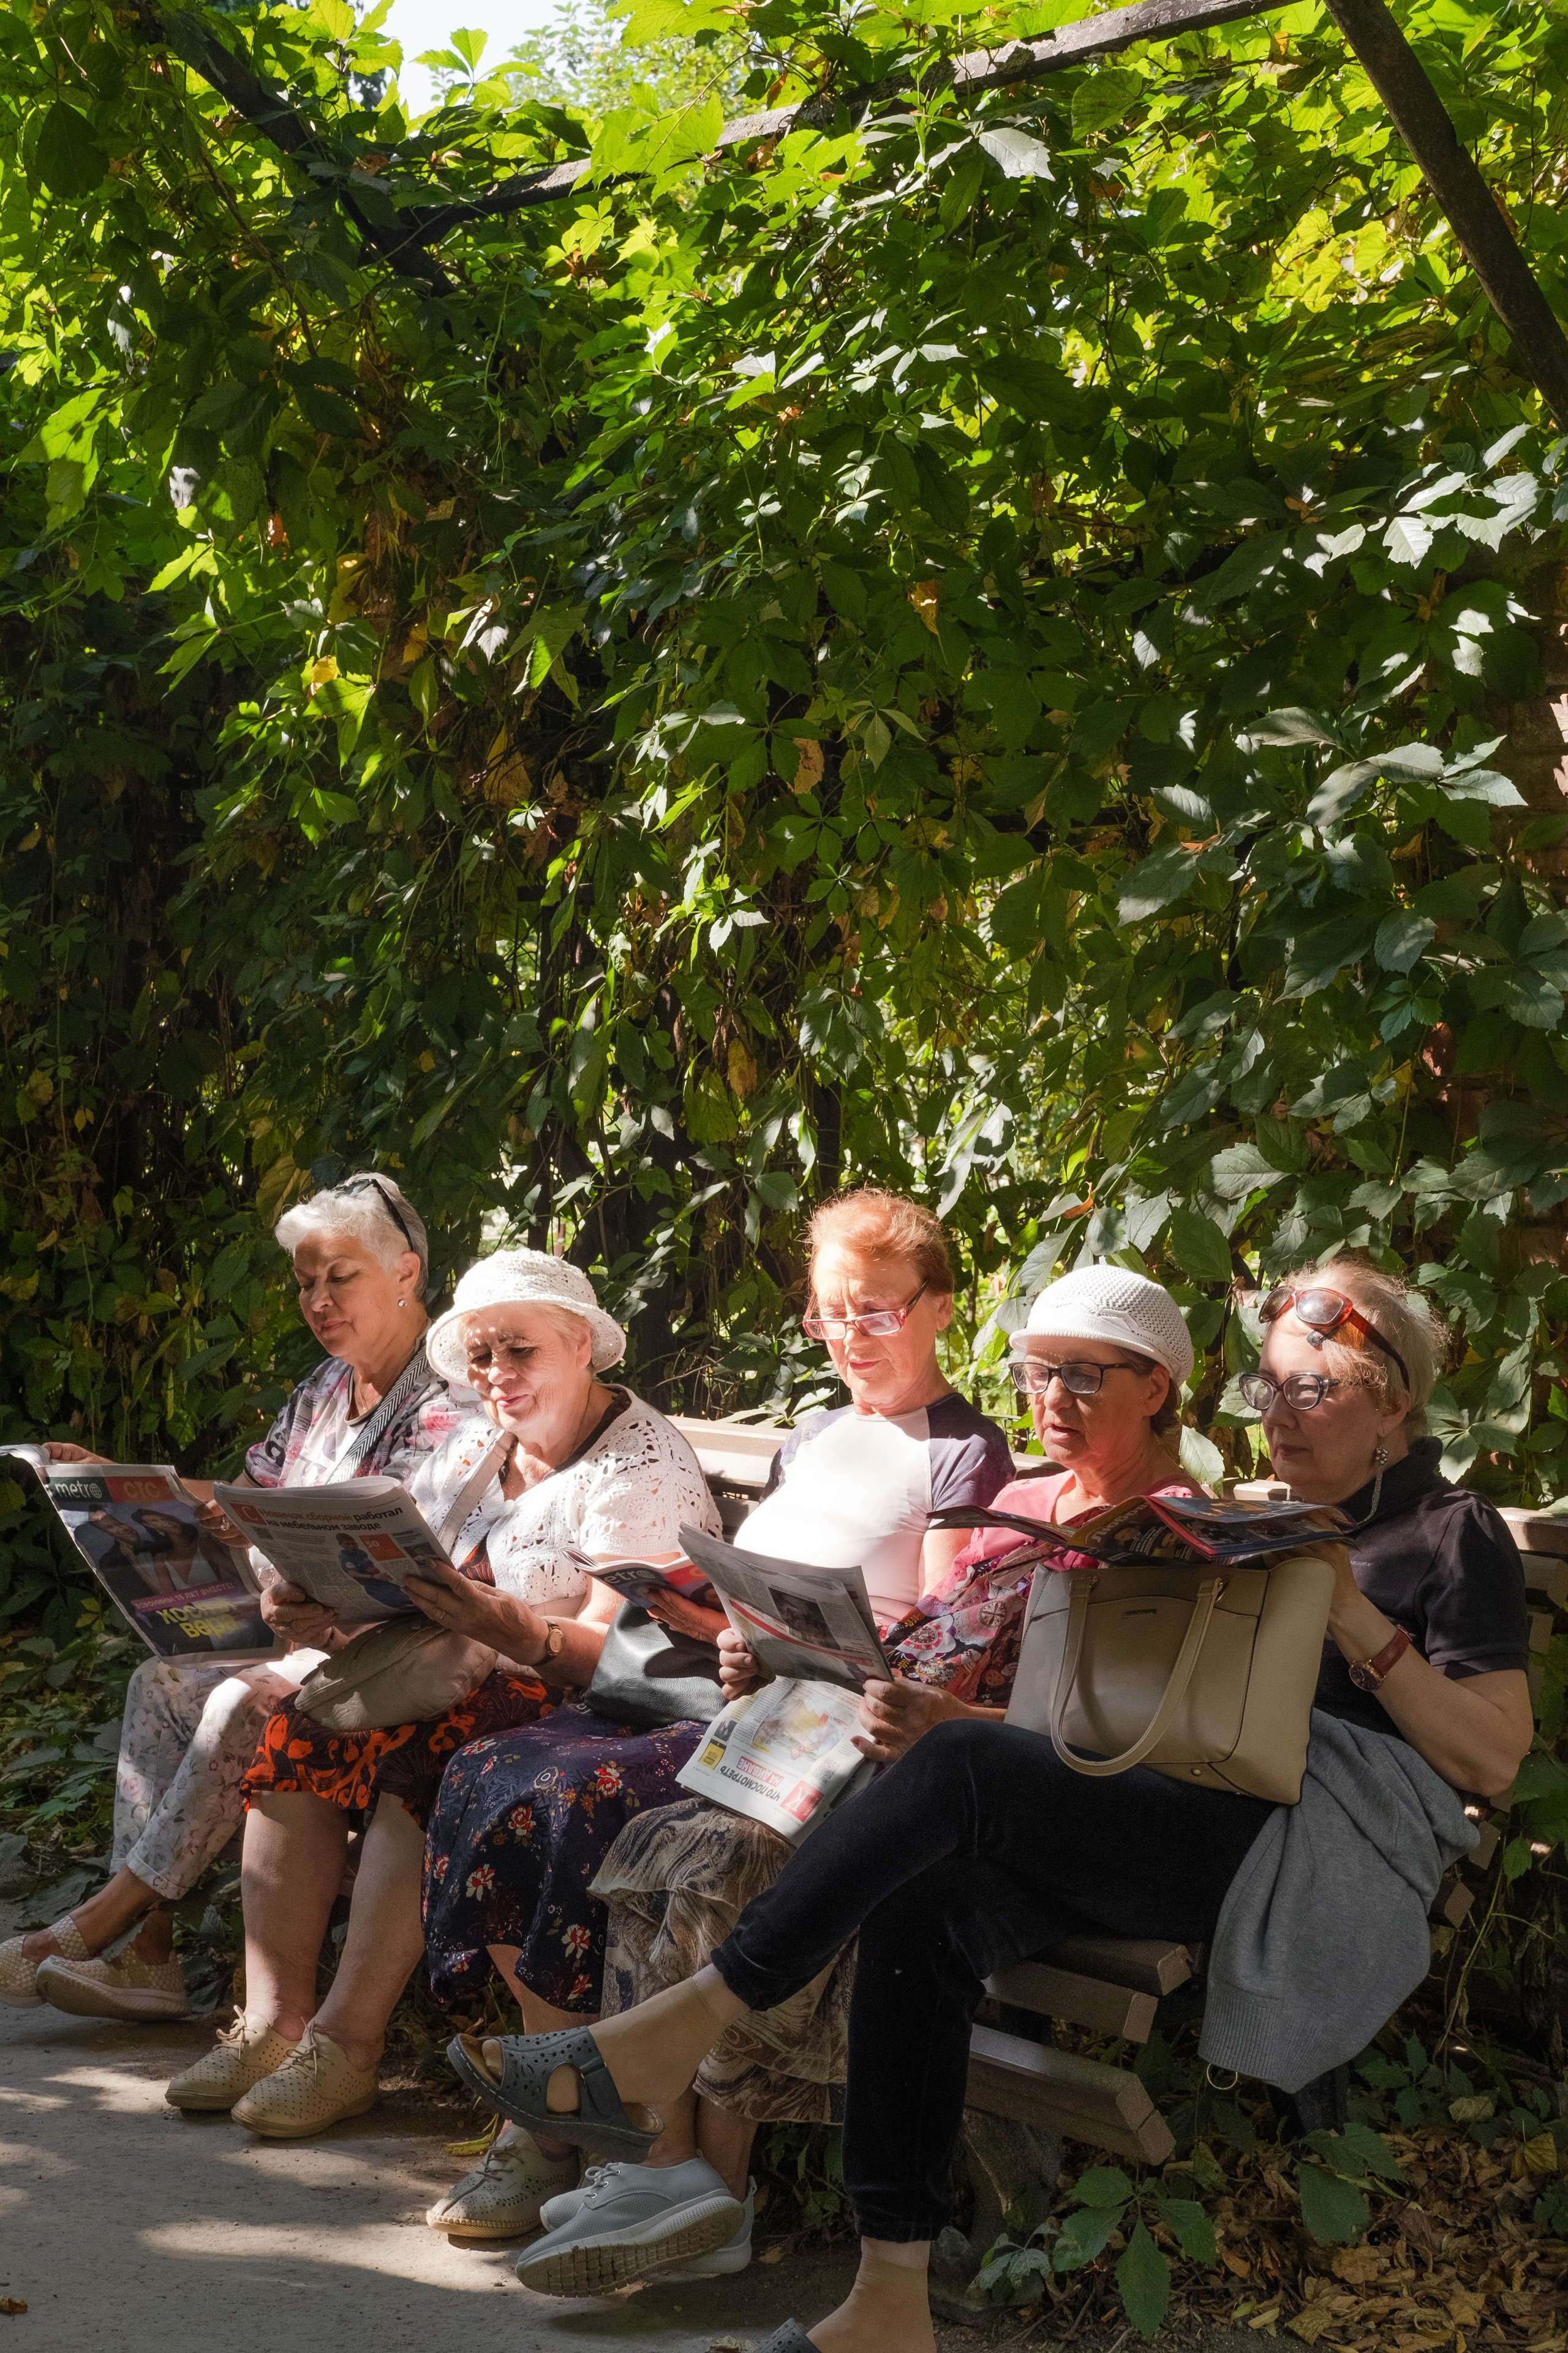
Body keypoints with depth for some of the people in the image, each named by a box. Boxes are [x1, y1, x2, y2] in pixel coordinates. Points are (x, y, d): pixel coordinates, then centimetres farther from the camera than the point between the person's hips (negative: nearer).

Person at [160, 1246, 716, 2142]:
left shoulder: (642, 1465, -11)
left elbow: (614, 1649, -21)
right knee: (300, 1729, -14)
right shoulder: (470, 1453, 13)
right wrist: (341, 1614, -16)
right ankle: (275, 2019, -16)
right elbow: (415, 1599, 7)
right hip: (482, 1687, 8)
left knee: (421, 1758, -32)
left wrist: (506, 1627, -40)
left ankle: (348, 2041, -26)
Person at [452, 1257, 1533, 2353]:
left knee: (966, 1764, -28)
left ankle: (689, 2023, -27)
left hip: (1329, 1843, -7)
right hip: (1183, 1819, 7)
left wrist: (1356, 1622, -9)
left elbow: (1493, 1757, -1)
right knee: (923, 1900, -24)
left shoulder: (1454, 1533, 10)